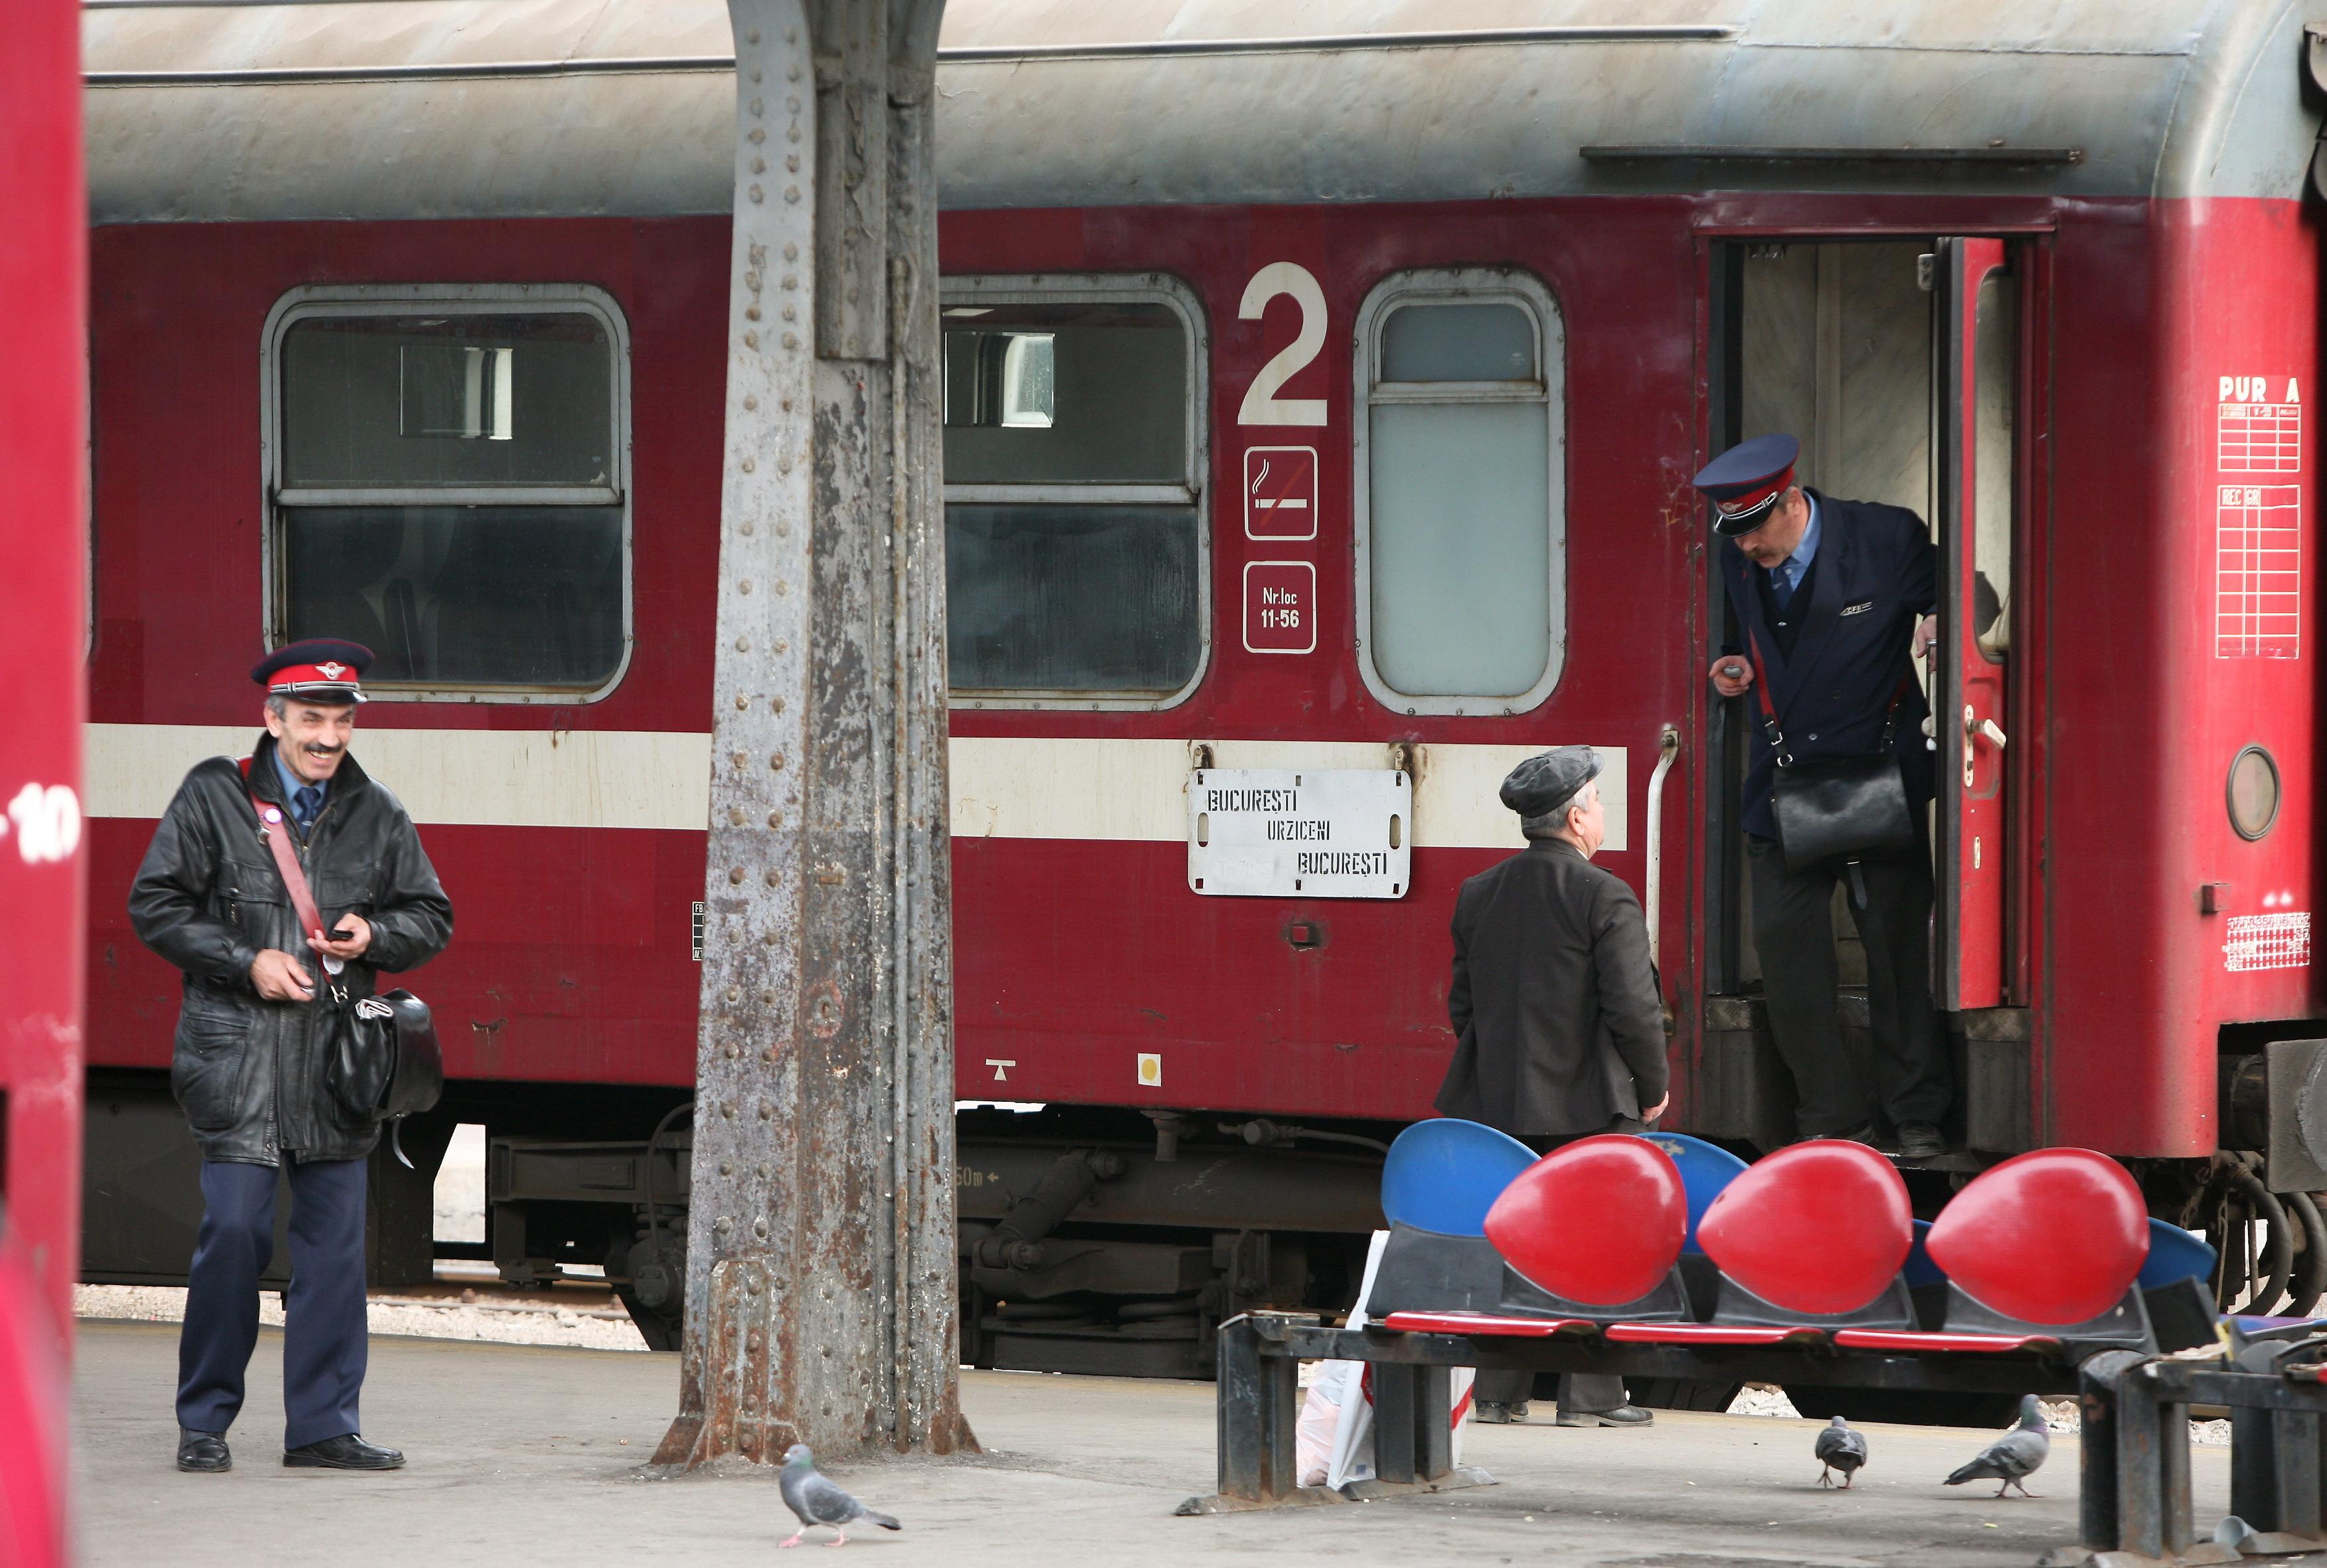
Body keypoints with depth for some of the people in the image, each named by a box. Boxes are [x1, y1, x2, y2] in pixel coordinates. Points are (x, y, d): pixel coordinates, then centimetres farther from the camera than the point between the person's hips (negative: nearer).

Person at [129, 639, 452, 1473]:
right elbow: (155, 905, 1)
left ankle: (323, 1421, 9)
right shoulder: (214, 797, 2)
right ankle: (204, 1421, 5)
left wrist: (373, 936, -5)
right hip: (238, 1052, -3)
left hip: (336, 1059, 3)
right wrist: (247, 963, -10)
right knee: (234, 1231, -7)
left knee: (335, 1240, 2)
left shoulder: (377, 816, 10)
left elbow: (432, 919, 17)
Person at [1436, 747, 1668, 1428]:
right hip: (1589, 1104, -5)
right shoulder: (1605, 898, -12)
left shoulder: (1479, 895, 6)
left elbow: (1462, 1006, 11)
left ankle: (1497, 1393, 9)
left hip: (1497, 1104, 5)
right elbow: (1634, 1008, -14)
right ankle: (1589, 1394, 2)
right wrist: (1653, 1087, 1)